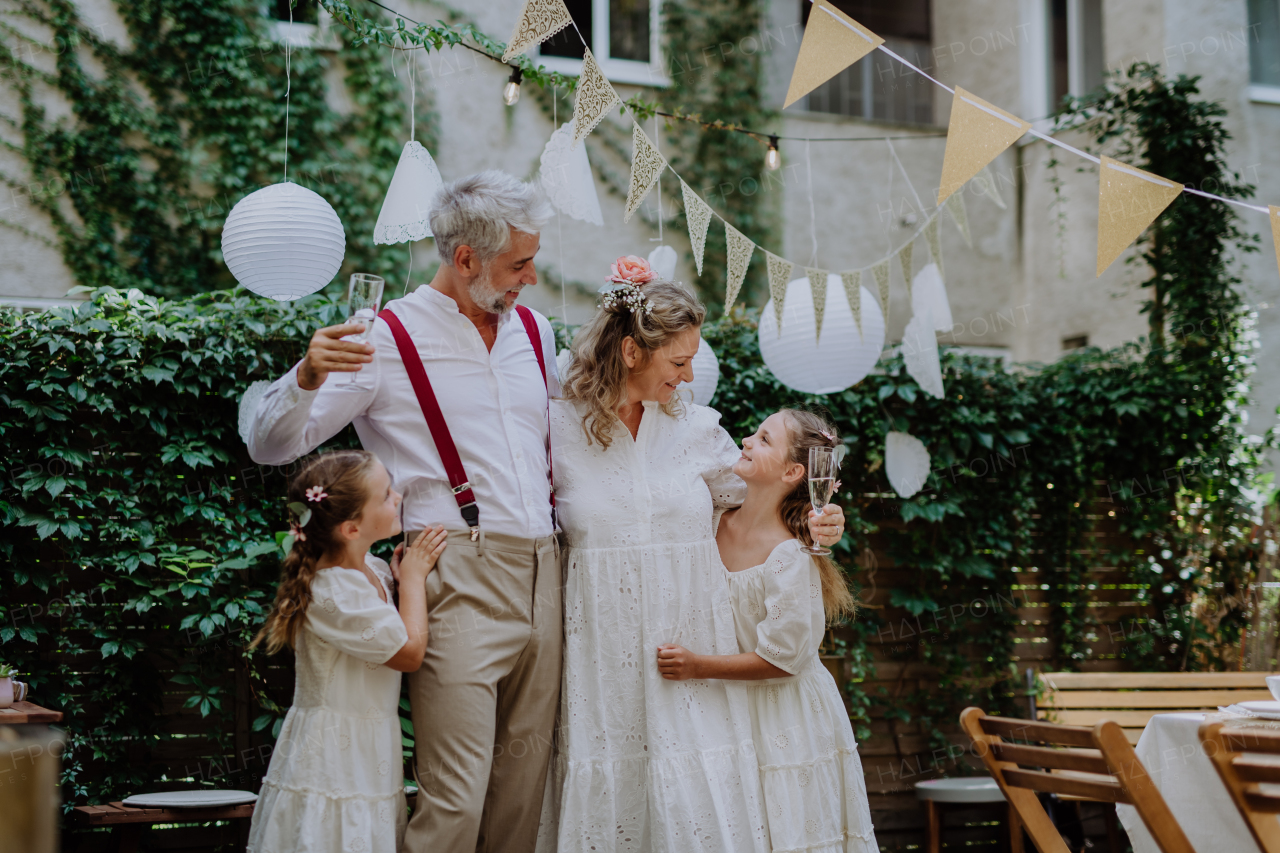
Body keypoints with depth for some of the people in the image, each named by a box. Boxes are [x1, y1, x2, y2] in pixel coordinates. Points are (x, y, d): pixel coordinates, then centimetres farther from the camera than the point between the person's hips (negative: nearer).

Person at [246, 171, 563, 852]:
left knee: (524, 787, 9)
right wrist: (306, 378, -23)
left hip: (542, 573, 6)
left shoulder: (533, 330, 15)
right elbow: (270, 445, -5)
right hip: (459, 582, -6)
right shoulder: (390, 338, -3)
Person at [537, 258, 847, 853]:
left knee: (697, 802, -1)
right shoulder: (556, 430, 0)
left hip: (692, 649, 2)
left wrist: (812, 526, 2)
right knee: (603, 795, 0)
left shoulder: (698, 430, 6)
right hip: (603, 657, -2)